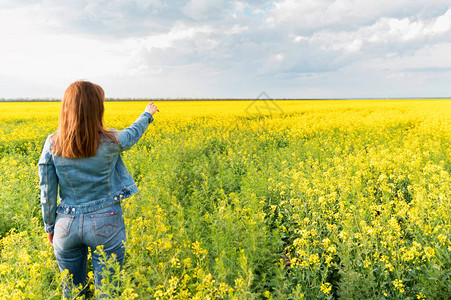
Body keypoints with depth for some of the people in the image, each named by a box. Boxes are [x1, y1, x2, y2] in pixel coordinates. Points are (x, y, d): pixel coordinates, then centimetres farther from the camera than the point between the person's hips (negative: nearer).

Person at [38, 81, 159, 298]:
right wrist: (147, 114, 28)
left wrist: (50, 227, 12)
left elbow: (47, 192, -2)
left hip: (67, 225, 3)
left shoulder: (52, 144, -9)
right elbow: (133, 133, 8)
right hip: (105, 224, -2)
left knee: (72, 291, 21)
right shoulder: (110, 142, -14)